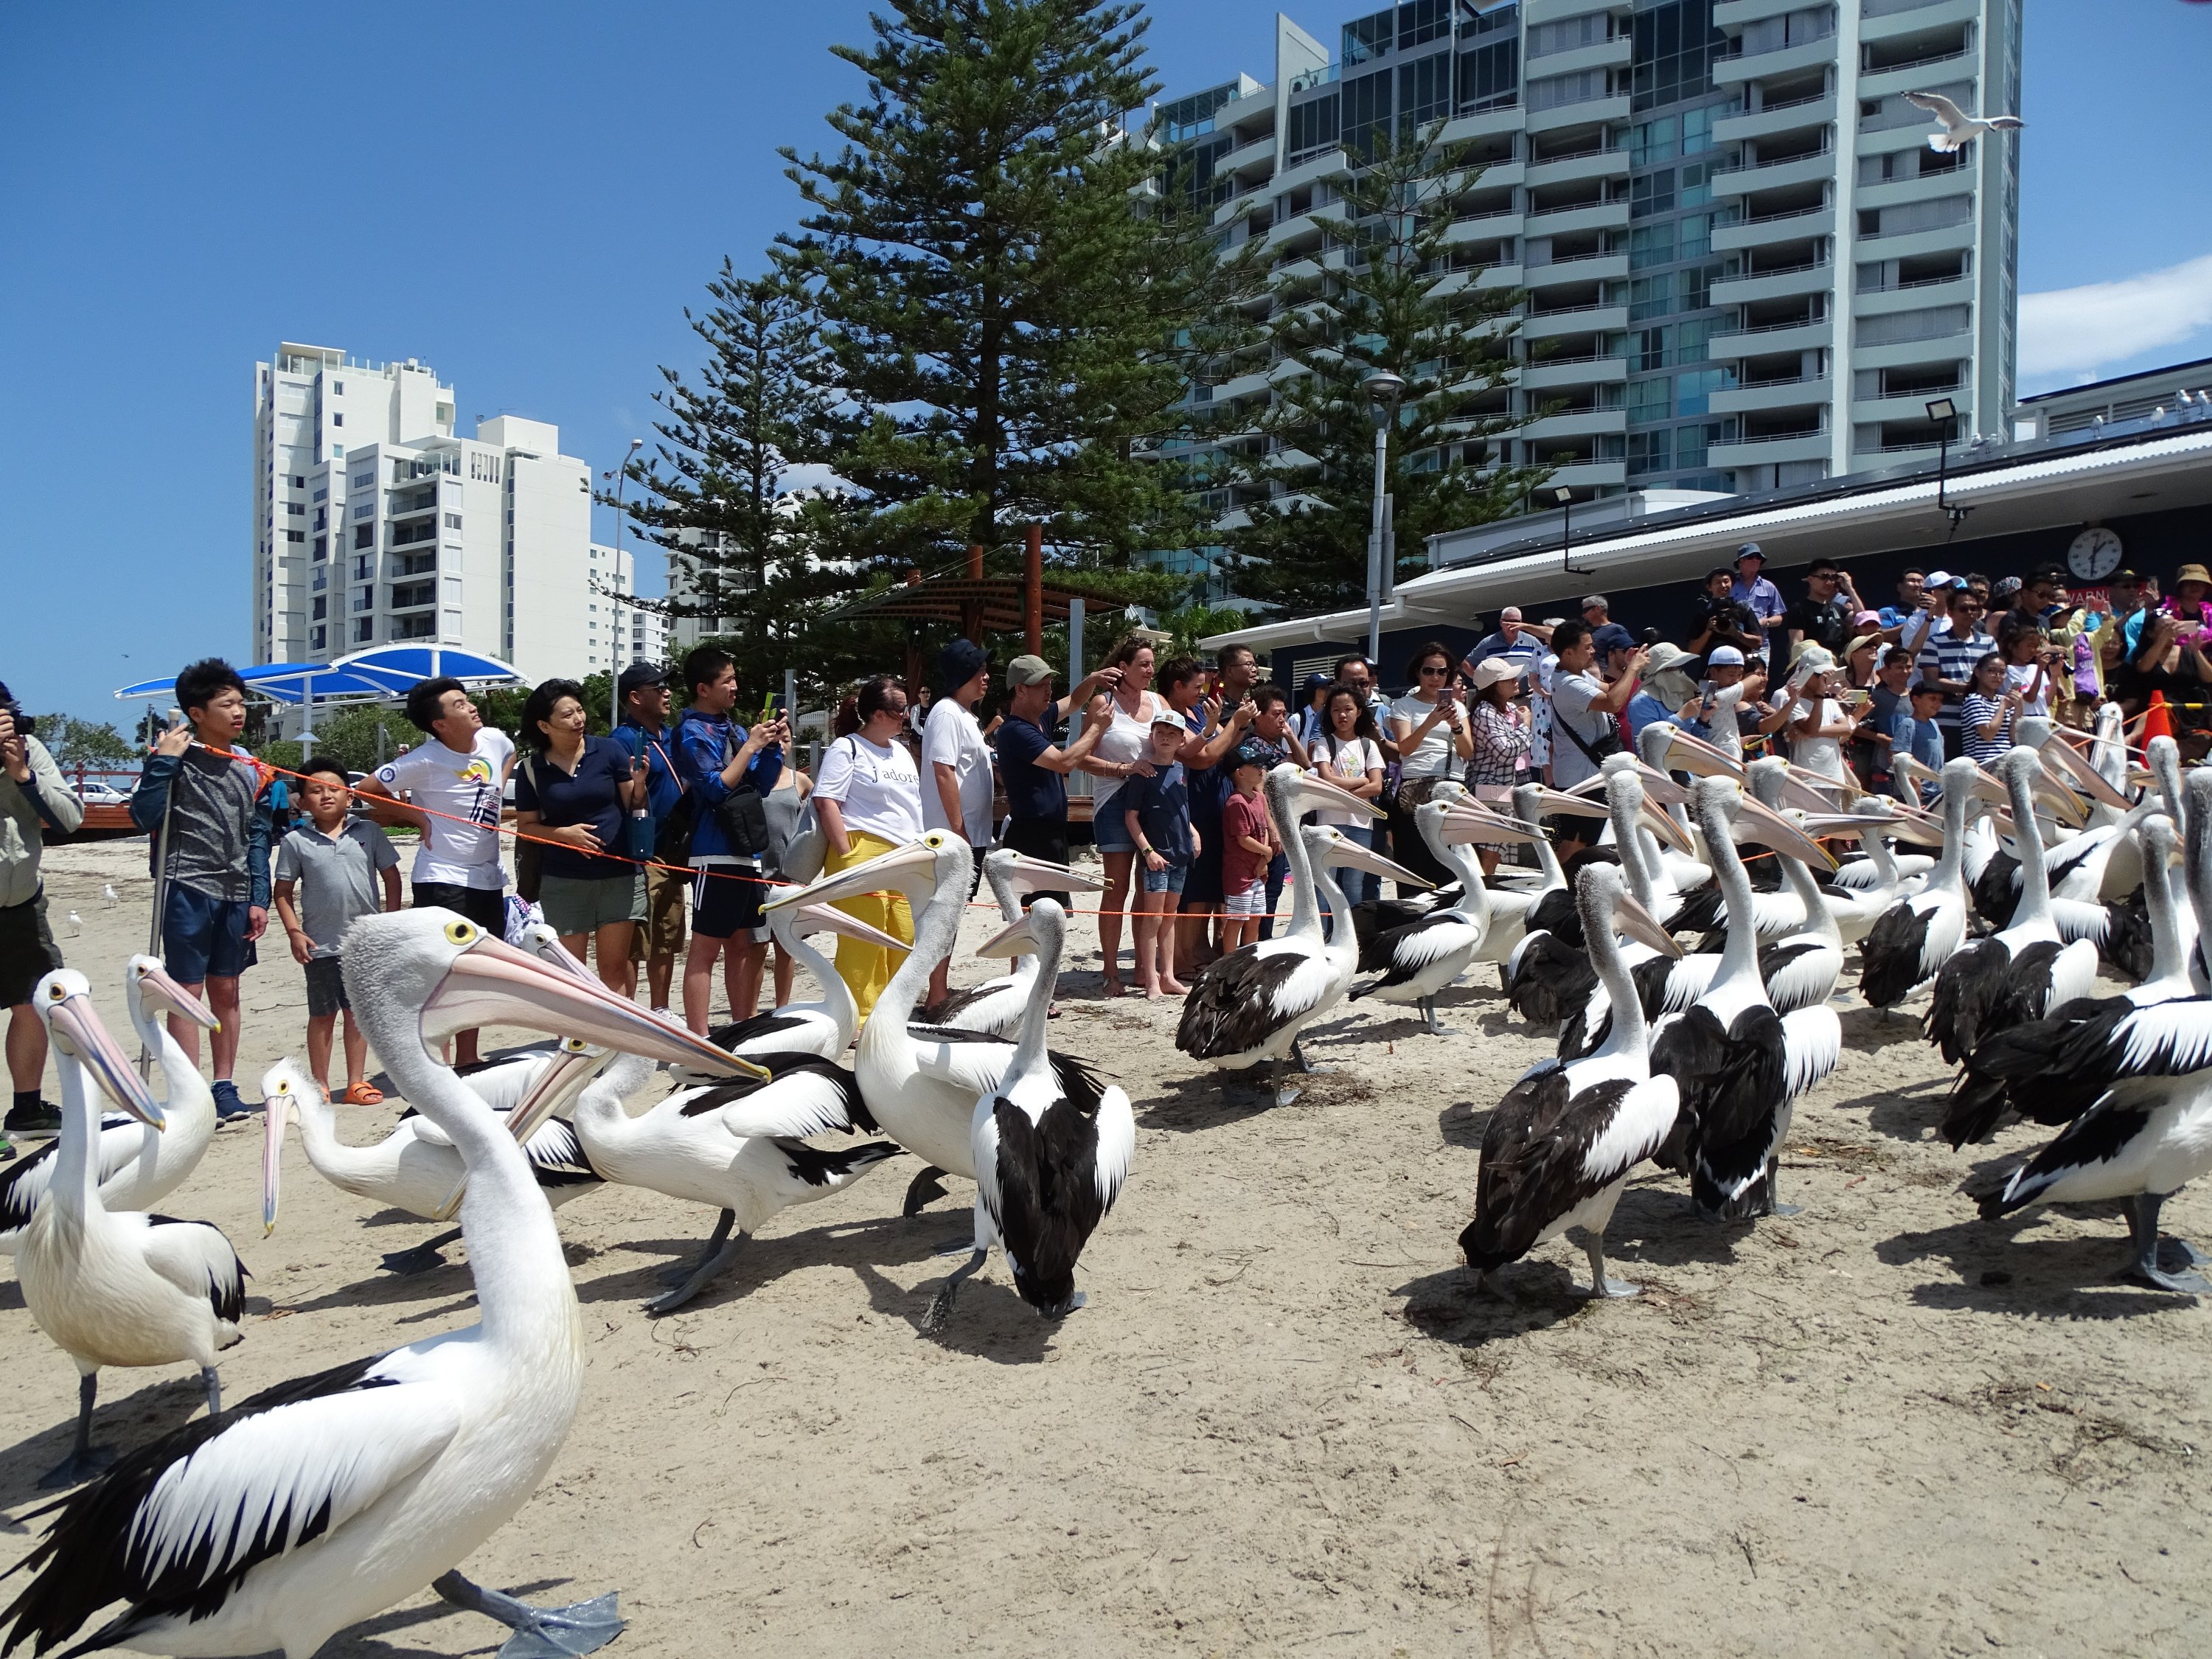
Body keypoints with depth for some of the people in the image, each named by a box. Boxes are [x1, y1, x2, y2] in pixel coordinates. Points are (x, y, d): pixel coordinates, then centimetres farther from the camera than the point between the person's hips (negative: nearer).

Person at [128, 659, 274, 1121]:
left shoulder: (250, 767, 10)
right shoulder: (174, 757, -5)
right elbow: (144, 816, -15)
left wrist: (259, 898, 7)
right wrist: (163, 761, -19)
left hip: (235, 894, 5)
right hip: (187, 888, -5)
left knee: (226, 991, 11)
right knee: (188, 991, -1)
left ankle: (224, 1086, 20)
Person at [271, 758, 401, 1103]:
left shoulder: (368, 832, 0)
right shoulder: (295, 841, -2)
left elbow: (391, 875, 5)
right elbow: (283, 891, 2)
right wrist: (294, 932, -7)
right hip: (320, 944, -1)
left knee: (357, 1011, 11)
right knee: (322, 1014, 9)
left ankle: (356, 1083, 19)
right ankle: (320, 1085, 20)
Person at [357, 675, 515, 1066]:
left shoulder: (494, 740, 2)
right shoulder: (426, 760, -16)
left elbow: (510, 755, 26)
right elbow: (368, 788, -11)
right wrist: (420, 819, -9)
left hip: (489, 879, 7)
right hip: (443, 880, -6)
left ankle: (467, 1059, 25)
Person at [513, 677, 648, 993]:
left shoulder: (609, 751, -2)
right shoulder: (531, 769, 1)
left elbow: (634, 808, 2)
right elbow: (526, 825, 6)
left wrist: (639, 784, -19)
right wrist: (564, 833, -11)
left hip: (619, 875, -1)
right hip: (563, 882, 1)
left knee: (614, 966, 5)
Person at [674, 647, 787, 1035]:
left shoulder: (733, 729, 13)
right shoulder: (693, 732, -7)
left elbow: (760, 788, 15)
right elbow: (717, 788, -16)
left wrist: (773, 745, 2)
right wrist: (751, 746, -12)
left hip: (749, 853, 8)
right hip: (717, 856, -8)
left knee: (742, 946, 14)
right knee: (706, 948, -5)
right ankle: (698, 1041, -2)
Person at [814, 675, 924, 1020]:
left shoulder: (901, 751, 21)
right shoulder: (846, 748, -3)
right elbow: (826, 802, -10)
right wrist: (846, 856, -17)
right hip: (864, 853, -7)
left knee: (904, 940, 5)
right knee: (863, 942, -8)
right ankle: (859, 1021, -2)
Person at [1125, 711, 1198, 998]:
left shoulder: (1180, 769, 9)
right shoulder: (1144, 771, -9)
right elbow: (1131, 816, -11)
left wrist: (1192, 832, 9)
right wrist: (1147, 850, -16)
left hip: (1180, 852, 7)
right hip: (1156, 853, -6)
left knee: (1170, 916, 12)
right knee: (1152, 917, -4)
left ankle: (1168, 976, 18)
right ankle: (1150, 980, 0)